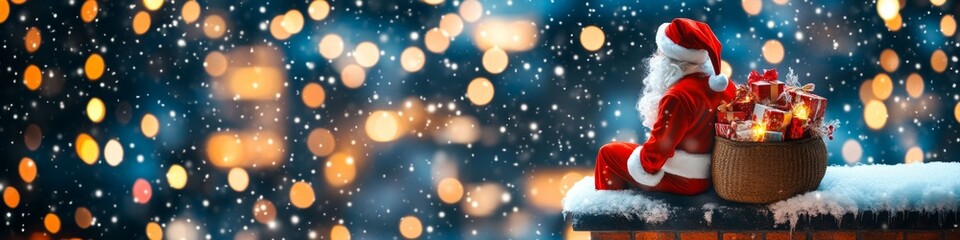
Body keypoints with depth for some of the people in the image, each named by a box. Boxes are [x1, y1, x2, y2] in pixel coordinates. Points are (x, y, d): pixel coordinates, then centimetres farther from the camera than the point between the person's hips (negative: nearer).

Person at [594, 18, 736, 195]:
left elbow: (658, 149, -22)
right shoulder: (723, 85, -4)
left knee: (608, 153, 9)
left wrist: (642, 167, -3)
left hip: (682, 180, -8)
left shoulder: (677, 97, -27)